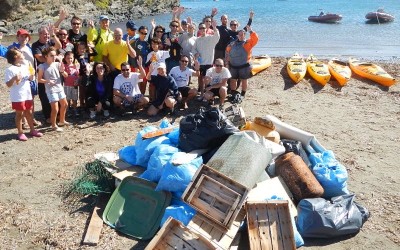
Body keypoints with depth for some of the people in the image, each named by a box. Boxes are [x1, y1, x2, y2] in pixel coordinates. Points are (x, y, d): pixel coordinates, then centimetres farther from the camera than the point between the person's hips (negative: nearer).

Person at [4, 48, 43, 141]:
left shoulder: (25, 67, 6)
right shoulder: (10, 70, -15)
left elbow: (30, 79, 16)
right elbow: (8, 85, -16)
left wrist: (32, 74, -5)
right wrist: (14, 78, -34)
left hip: (27, 94, 6)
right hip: (17, 97, -6)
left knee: (29, 112, 16)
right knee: (19, 114, 4)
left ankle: (32, 130, 29)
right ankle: (20, 133, 15)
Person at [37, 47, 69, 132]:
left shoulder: (57, 64, 0)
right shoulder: (42, 66, -11)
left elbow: (65, 75, 3)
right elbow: (39, 79, -7)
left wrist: (62, 71, -17)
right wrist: (48, 81, -22)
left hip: (60, 88, 6)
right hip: (51, 90, -6)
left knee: (64, 104, 19)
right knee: (55, 109, -9)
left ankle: (62, 121, 40)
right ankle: (54, 125, 10)